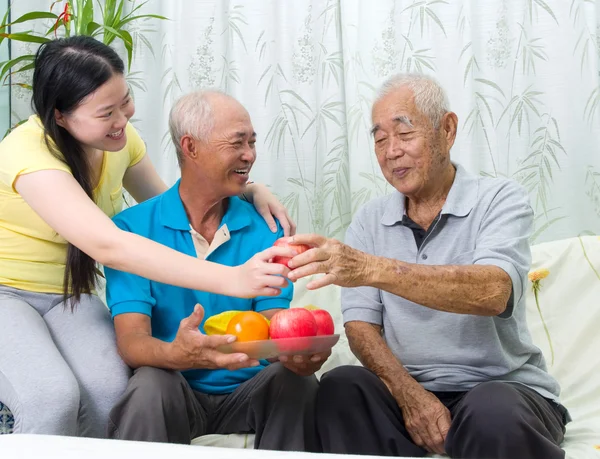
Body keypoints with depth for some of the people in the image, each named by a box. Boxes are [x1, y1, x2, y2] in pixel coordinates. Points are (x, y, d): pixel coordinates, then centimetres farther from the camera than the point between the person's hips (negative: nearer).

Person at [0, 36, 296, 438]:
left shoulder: (119, 137, -4)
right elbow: (108, 245, -40)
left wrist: (248, 191, -7)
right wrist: (232, 279, -47)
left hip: (70, 296, 5)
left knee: (111, 391, -26)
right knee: (53, 398, -33)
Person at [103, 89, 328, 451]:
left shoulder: (264, 229, 3)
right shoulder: (133, 228, -5)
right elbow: (131, 340, -14)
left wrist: (298, 351, -32)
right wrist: (177, 354, -39)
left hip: (247, 393, 3)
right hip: (174, 389, -2)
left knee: (297, 380, -26)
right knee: (149, 385, -33)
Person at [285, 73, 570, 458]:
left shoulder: (501, 200, -6)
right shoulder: (369, 221, 7)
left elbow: (494, 292, -26)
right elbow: (361, 325, -1)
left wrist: (372, 269, -37)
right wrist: (408, 394, -20)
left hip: (503, 386, -2)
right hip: (407, 388, 3)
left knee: (495, 414, -34)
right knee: (342, 387, -25)